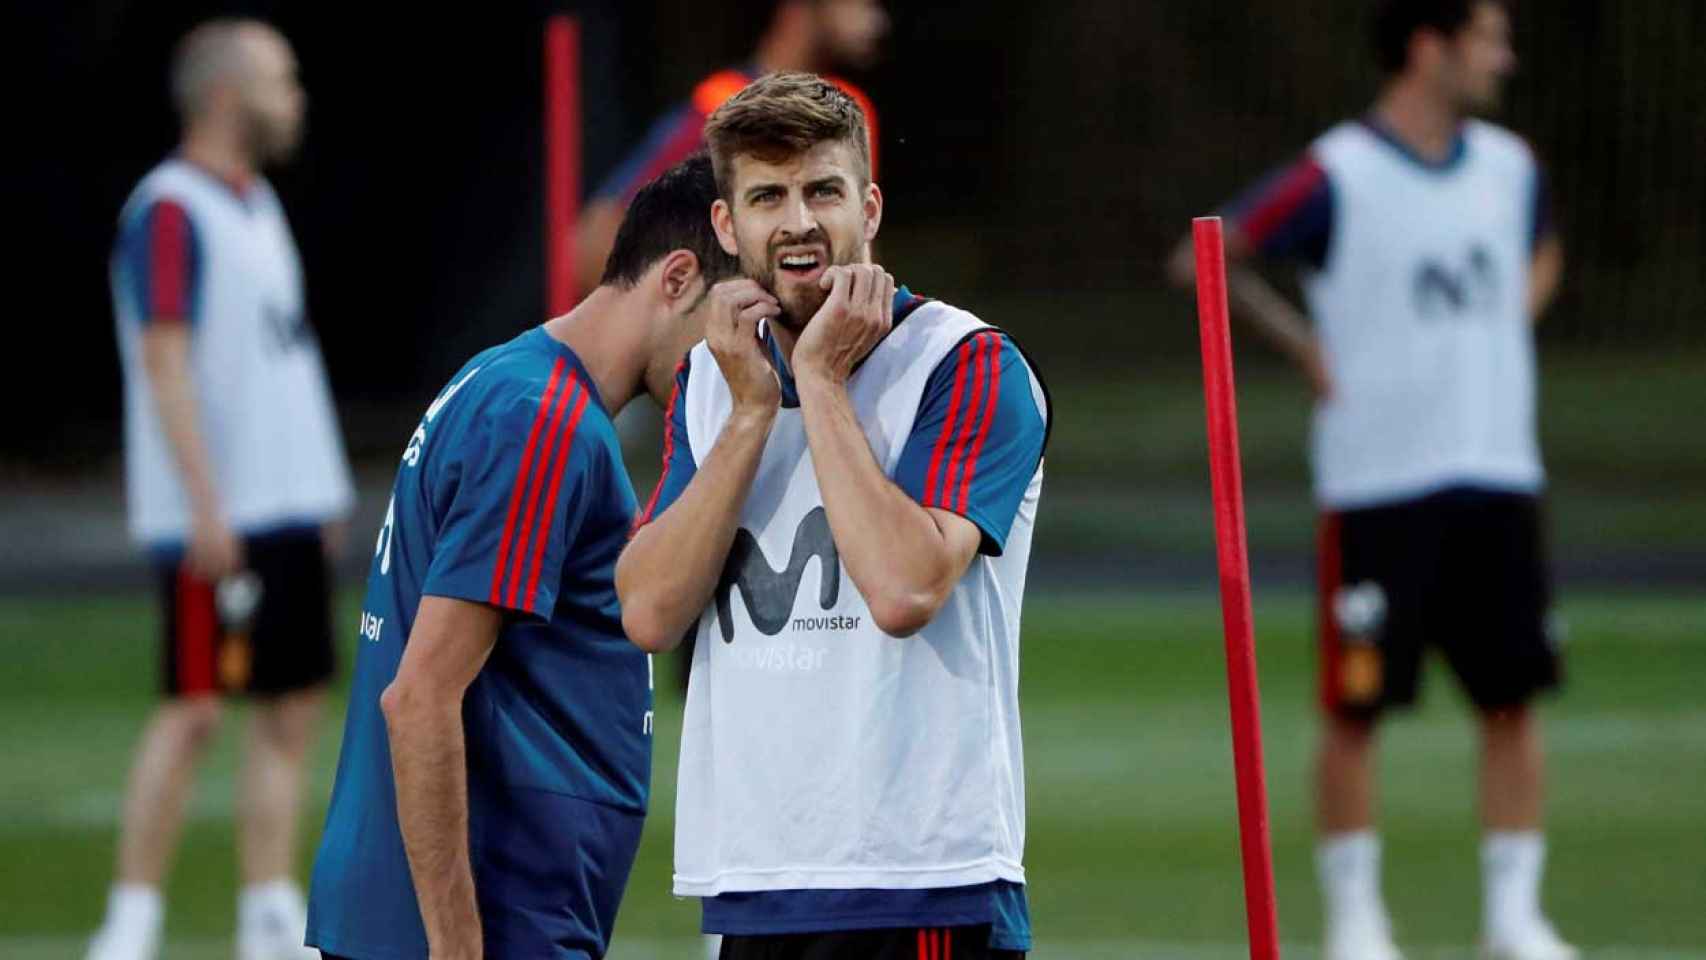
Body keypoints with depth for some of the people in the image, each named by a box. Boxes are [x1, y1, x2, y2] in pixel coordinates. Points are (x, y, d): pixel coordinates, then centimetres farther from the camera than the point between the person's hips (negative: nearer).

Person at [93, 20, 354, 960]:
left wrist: (320, 491, 19)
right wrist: (205, 504, -23)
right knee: (194, 706, -9)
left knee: (291, 705, 7)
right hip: (217, 520, -9)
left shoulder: (255, 204, 17)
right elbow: (165, 363, -18)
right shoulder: (170, 211, -12)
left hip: (286, 507, 9)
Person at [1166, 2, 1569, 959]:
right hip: (1379, 481, -5)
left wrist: (1509, 327, 13)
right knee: (1359, 702, -1)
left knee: (1514, 695, 2)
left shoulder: (1510, 167, 8)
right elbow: (1203, 259, -4)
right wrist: (1304, 344, -7)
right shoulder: (1336, 178, -10)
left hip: (1497, 474, 5)